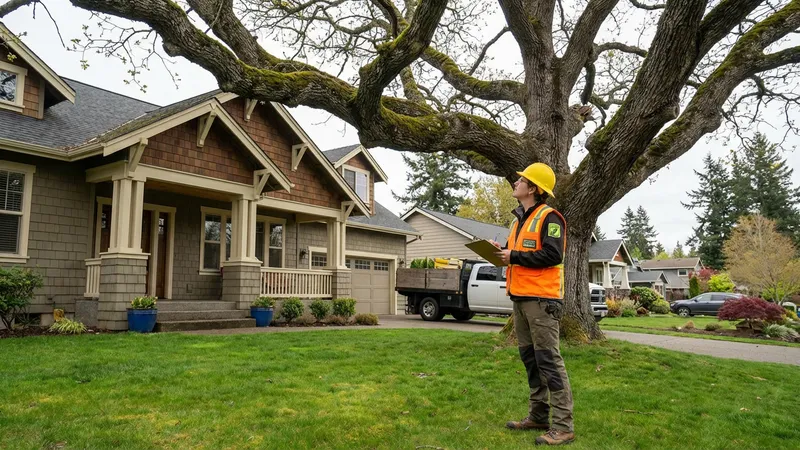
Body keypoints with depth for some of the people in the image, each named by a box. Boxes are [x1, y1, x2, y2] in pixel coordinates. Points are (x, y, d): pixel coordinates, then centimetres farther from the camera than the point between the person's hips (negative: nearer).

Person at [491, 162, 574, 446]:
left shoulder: (549, 217, -9)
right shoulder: (520, 220, 19)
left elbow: (552, 255, -20)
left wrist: (513, 257, -17)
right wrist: (503, 251, 3)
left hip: (542, 299, -9)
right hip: (520, 298, 9)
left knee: (549, 360, -8)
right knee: (530, 359, 13)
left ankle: (563, 426, -2)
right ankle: (538, 417, 23)